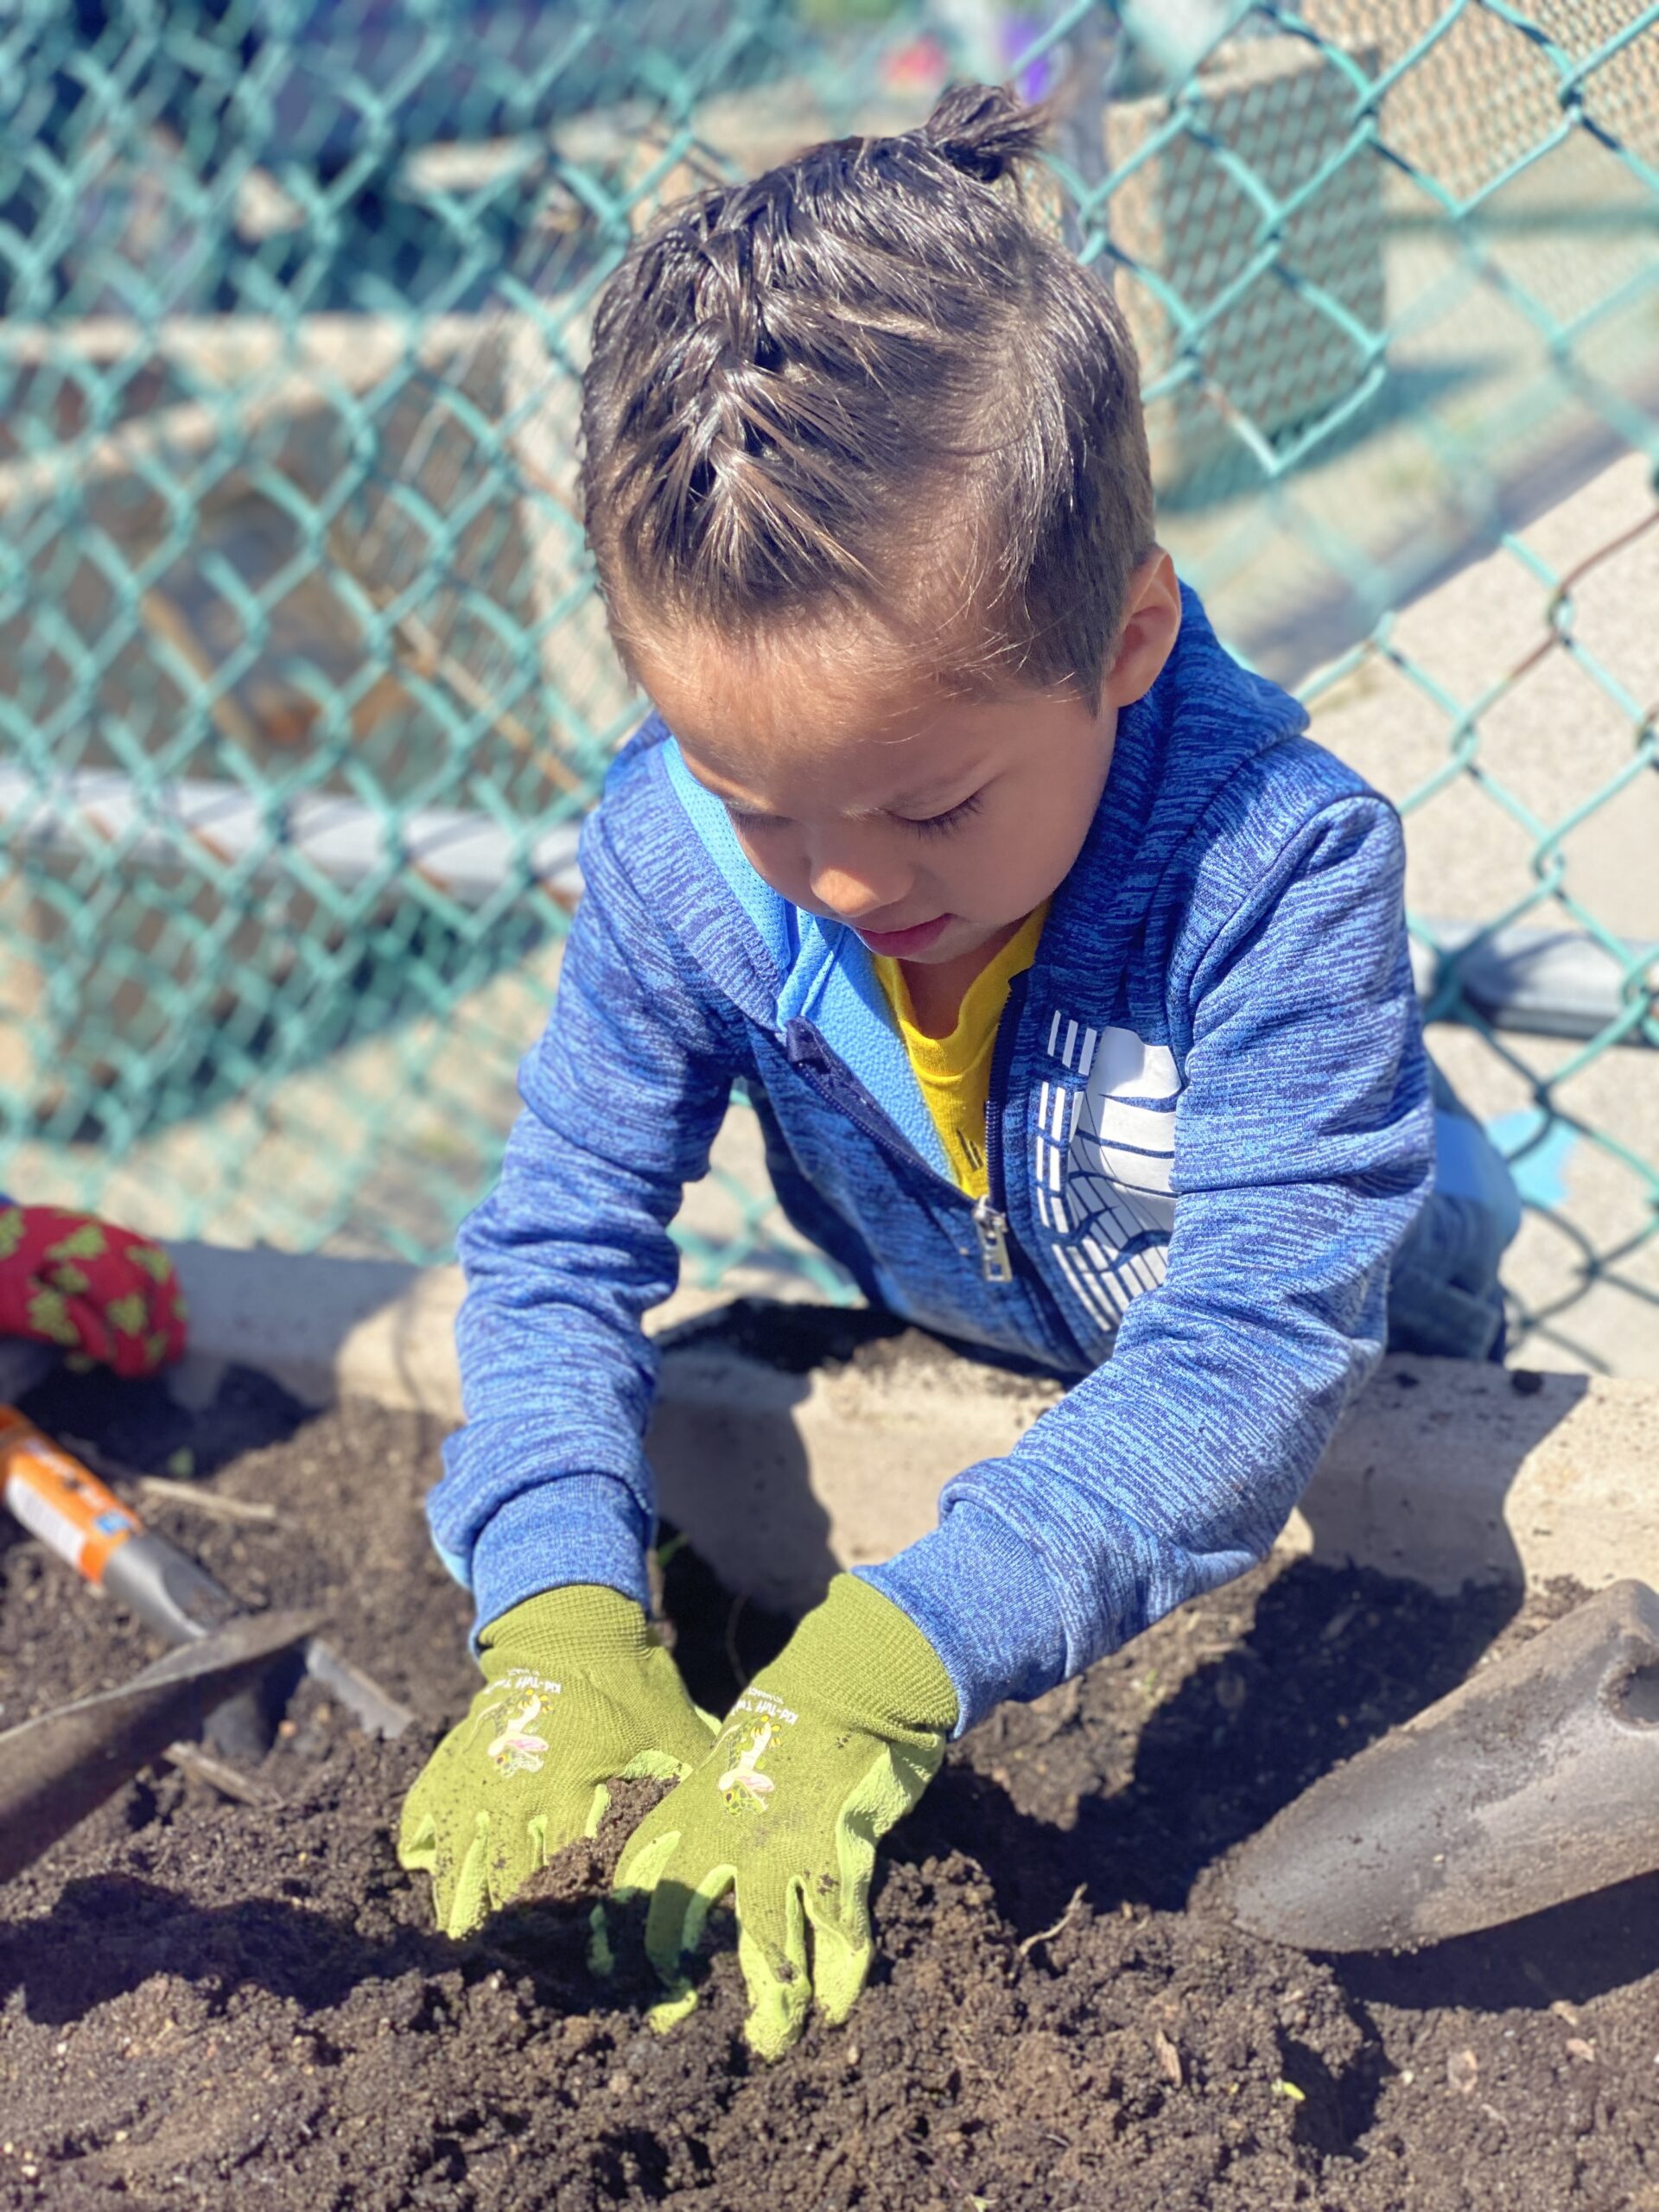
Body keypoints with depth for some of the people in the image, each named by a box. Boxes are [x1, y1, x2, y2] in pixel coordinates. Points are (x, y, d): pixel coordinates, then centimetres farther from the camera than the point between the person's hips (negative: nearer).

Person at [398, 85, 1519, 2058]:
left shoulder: (1277, 866, -43)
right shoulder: (674, 851, -31)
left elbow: (1248, 1350, -45)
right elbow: (560, 1236, -25)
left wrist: (879, 1670, -55)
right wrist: (562, 1627, -42)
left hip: (1355, 1374, -2)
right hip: (957, 1359, 3)